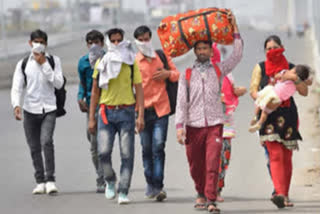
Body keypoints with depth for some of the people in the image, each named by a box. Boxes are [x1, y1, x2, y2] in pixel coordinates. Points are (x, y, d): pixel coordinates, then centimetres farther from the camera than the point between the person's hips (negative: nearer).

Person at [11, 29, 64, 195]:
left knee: (46, 141, -20)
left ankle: (50, 180, -17)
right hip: (30, 110, 2)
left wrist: (44, 65, -11)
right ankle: (40, 182, 12)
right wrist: (16, 105, -16)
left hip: (48, 109, -2)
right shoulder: (23, 64, 6)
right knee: (34, 148, 3)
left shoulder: (53, 61, 4)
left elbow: (58, 83, -7)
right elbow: (17, 87, 2)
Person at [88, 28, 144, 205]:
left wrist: (141, 115, -6)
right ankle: (110, 180, 17)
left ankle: (123, 192, 1)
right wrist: (91, 118, 9)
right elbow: (95, 91, 12)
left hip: (126, 112, -1)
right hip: (106, 112, 1)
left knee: (127, 154, -4)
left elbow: (139, 89, 3)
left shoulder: (131, 62, 4)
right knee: (103, 152, -10)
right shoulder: (101, 63, 8)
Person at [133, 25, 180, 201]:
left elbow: (177, 75, 18)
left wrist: (168, 74, -5)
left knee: (158, 148, -10)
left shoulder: (162, 56, 9)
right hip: (142, 110, 0)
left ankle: (158, 186, -12)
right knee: (146, 149, 6)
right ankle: (150, 184, 19)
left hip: (161, 109, 0)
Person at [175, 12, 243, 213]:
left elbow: (237, 55, 2)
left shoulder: (218, 70, 11)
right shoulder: (186, 75, 8)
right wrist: (180, 125, -7)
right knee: (195, 166, 7)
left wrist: (235, 27, 1)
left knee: (213, 164, -12)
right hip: (194, 126, 1)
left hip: (215, 124, -1)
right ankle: (201, 194, 29)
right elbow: (181, 102, 3)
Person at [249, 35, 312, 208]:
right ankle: (279, 193, -27)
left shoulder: (290, 68, 10)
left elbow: (304, 92, 4)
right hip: (269, 116, -2)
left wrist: (294, 79, -14)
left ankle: (285, 196, 14)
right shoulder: (260, 68, 8)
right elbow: (253, 90, 0)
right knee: (275, 155, -17)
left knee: (287, 158, 5)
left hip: (288, 116, 2)